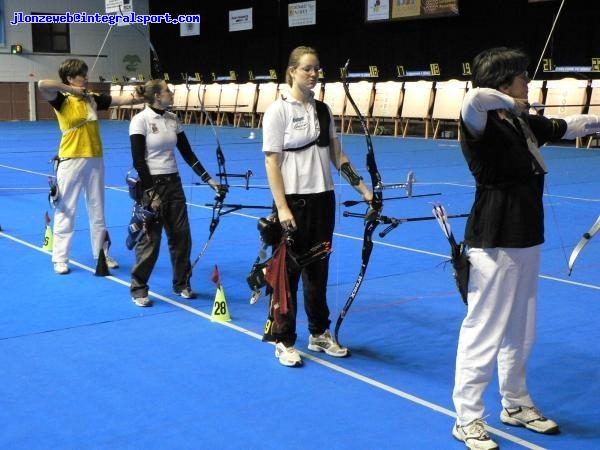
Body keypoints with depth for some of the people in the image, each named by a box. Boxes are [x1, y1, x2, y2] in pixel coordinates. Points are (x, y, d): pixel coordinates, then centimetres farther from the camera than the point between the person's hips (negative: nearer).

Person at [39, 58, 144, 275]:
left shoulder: (93, 99, 8)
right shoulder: (62, 101, -7)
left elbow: (122, 100, 3)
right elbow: (42, 85, -24)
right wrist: (70, 90, -16)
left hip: (95, 160, 5)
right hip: (71, 161, -5)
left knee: (97, 210, 12)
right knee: (66, 210, 1)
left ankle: (101, 254, 24)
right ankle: (60, 259, 10)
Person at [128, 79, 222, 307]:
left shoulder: (172, 119, 7)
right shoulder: (140, 120, -11)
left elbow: (188, 154, 11)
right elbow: (138, 161, -13)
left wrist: (209, 180, 5)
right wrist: (151, 193, -16)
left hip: (173, 184, 6)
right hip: (151, 185, -6)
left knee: (181, 235, 8)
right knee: (150, 238, -1)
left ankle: (182, 284, 23)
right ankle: (138, 289, 13)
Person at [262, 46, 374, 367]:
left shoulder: (322, 110, 9)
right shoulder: (278, 111, -8)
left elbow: (338, 156, 12)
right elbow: (271, 162, -12)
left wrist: (363, 189, 6)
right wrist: (282, 208, -18)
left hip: (323, 199, 6)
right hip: (294, 200, -6)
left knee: (318, 269, 14)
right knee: (288, 271, 3)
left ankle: (319, 334, 28)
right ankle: (283, 341, 16)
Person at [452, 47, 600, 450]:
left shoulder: (525, 123, 8)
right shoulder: (482, 126, -16)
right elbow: (474, 98, -39)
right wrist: (510, 103, -21)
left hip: (526, 240, 9)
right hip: (494, 244, -9)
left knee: (520, 330, 19)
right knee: (483, 330, -1)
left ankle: (516, 405, 36)